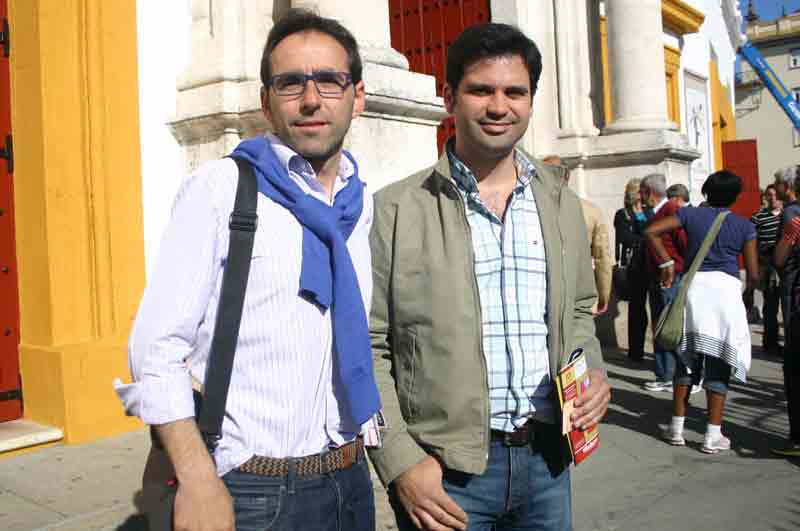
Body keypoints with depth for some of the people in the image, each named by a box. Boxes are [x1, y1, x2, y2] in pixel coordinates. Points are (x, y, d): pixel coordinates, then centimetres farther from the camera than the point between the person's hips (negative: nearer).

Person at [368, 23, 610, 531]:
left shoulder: (562, 202, 6)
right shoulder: (397, 208, -8)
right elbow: (367, 346, -7)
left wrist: (590, 372, -2)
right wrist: (401, 461, -13)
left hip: (547, 455, 4)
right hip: (445, 467, -4)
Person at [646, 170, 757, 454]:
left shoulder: (691, 214, 8)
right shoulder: (745, 226, 7)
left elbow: (651, 231, -1)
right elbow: (753, 274, 4)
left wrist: (667, 263, 6)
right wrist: (747, 296, 22)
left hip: (694, 284, 2)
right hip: (726, 287, -1)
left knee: (687, 357, 10)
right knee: (719, 362, 2)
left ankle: (677, 427, 14)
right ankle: (713, 435, 4)